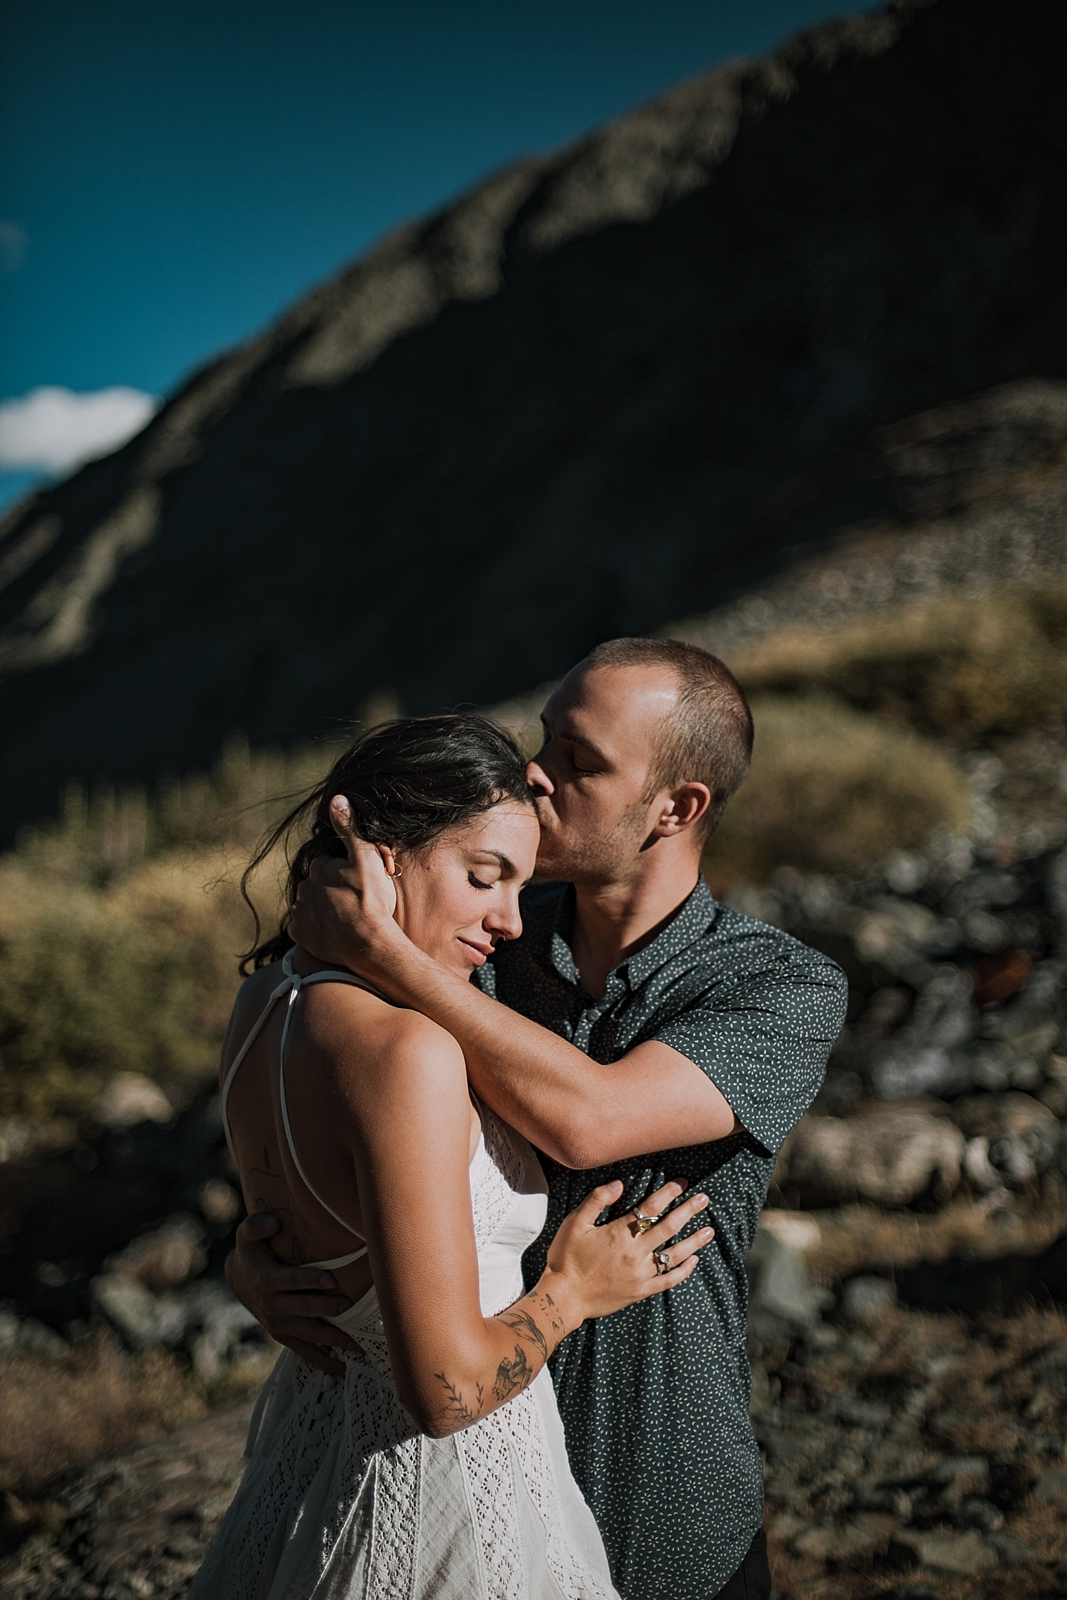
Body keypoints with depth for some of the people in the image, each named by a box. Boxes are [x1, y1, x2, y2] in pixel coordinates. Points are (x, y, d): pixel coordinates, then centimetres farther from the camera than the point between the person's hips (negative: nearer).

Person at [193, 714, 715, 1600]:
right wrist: (573, 1290, -11)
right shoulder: (405, 1050, -30)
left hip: (316, 1420, 8)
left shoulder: (266, 997, -4)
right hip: (448, 1492, -8)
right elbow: (449, 1387, -29)